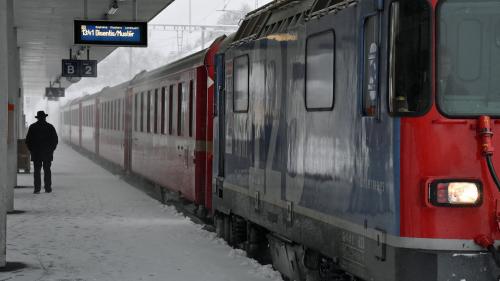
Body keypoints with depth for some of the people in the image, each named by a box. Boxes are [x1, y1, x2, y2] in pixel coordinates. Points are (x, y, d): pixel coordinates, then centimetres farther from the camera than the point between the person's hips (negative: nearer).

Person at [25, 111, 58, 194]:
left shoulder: (32, 127, -1)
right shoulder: (50, 127, 0)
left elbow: (28, 140, 0)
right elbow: (55, 140, 2)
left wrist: (31, 150, 10)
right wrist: (51, 150, 11)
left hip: (36, 153, 0)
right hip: (47, 153, 0)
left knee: (37, 171, 1)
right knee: (47, 170, 6)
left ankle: (37, 188, -5)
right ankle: (48, 188, 5)